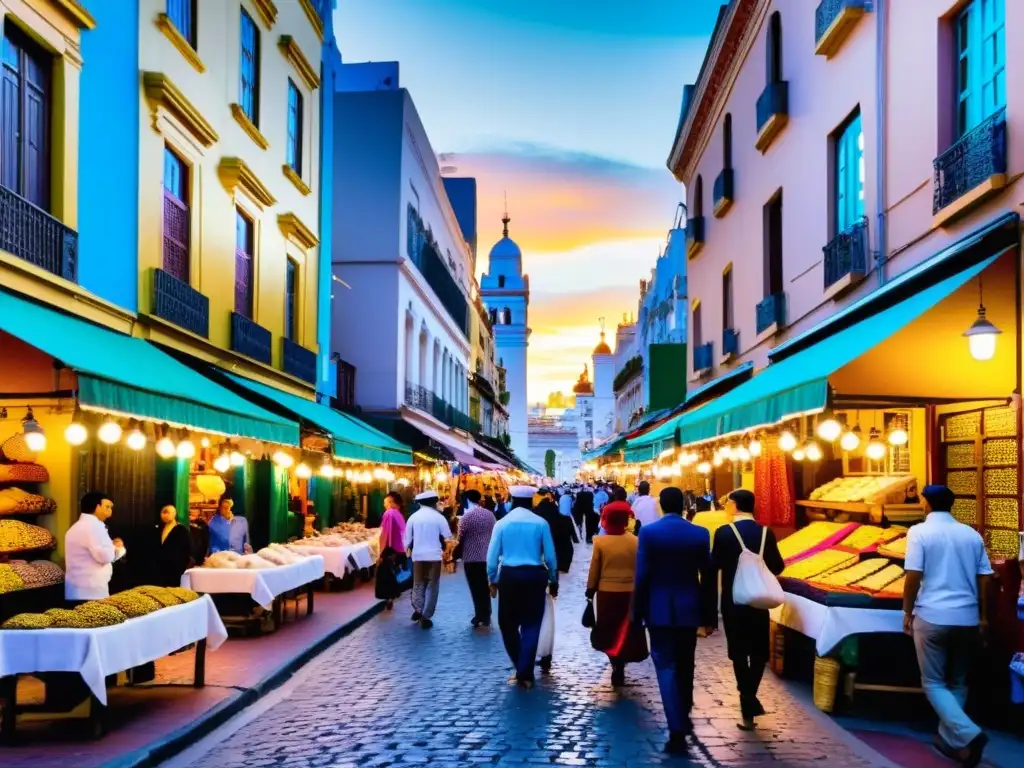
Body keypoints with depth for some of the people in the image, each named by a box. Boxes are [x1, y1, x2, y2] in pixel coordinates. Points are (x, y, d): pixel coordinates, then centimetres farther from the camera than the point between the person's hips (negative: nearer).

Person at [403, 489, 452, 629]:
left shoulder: (413, 517, 1)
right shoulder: (438, 517, -5)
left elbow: (408, 539, 4)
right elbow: (447, 538, -3)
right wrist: (442, 549, 16)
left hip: (418, 555, 2)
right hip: (434, 555, -2)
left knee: (418, 584, 16)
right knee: (432, 586, 6)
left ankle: (418, 610, 1)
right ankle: (425, 616, 2)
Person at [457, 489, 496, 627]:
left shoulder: (466, 516, -13)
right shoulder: (490, 514, 2)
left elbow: (460, 538, -8)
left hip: (472, 557, -5)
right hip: (487, 556, 5)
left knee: (476, 588, 4)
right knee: (485, 588, 14)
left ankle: (480, 617, 7)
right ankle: (486, 617, 20)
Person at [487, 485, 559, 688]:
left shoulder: (502, 523, -1)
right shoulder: (541, 523, -2)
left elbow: (492, 555, -1)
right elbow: (550, 556, 0)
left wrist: (492, 580, 11)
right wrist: (553, 580, 12)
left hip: (509, 576, 0)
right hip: (534, 575, 0)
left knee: (508, 624, 15)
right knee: (531, 625, 7)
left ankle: (521, 669, 20)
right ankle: (525, 674, 6)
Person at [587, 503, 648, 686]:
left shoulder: (600, 542, -9)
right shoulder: (635, 541, -6)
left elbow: (594, 570, -4)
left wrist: (590, 591, 8)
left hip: (606, 592, -1)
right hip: (629, 592, 1)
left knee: (609, 631, 14)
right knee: (625, 632, 15)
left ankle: (616, 667, 10)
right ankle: (619, 670, 19)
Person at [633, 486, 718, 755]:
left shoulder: (648, 532, -9)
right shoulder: (700, 533, -2)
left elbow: (642, 576, -9)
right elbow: (708, 577, 0)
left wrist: (637, 613, -1)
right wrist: (709, 616, 8)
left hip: (659, 609, -3)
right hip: (689, 609, 3)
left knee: (666, 668, -2)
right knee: (685, 667, 19)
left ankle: (677, 731, -12)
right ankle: (683, 718, 36)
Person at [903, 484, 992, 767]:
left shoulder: (920, 532, -6)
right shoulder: (972, 534, 7)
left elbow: (913, 576, -12)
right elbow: (985, 579, 8)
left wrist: (907, 611, -1)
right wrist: (984, 616, 17)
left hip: (932, 616, -4)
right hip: (967, 618, 4)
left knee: (934, 683, 4)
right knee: (957, 682, 18)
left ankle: (968, 735, -14)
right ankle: (948, 739, 21)